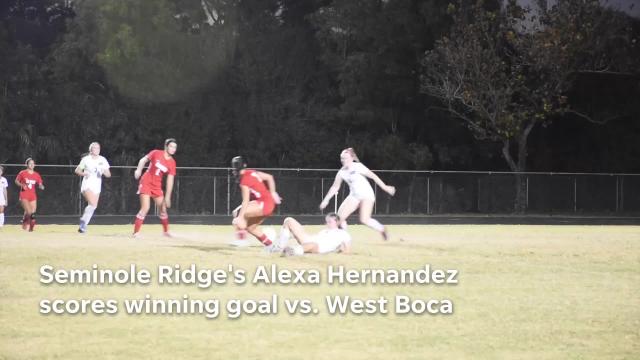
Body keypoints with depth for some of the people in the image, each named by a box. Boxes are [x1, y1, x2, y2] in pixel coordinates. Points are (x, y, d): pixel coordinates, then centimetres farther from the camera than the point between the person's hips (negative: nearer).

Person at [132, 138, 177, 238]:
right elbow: (143, 160, 2)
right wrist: (139, 170, -15)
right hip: (146, 183, -4)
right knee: (145, 208, -17)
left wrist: (167, 197, -9)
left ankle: (166, 231, 30)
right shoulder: (156, 153, -11)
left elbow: (170, 181, -5)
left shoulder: (172, 163, -4)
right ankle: (136, 232, -13)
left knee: (163, 208, 9)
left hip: (157, 186, 4)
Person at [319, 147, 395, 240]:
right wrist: (326, 200, 7)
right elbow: (335, 187, 10)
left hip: (367, 195, -5)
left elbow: (373, 176, -9)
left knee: (364, 219, -20)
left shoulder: (358, 167, -15)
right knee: (340, 216, -10)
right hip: (354, 196, 6)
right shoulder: (341, 172, 0)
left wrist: (385, 187, -7)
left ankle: (382, 229, 6)